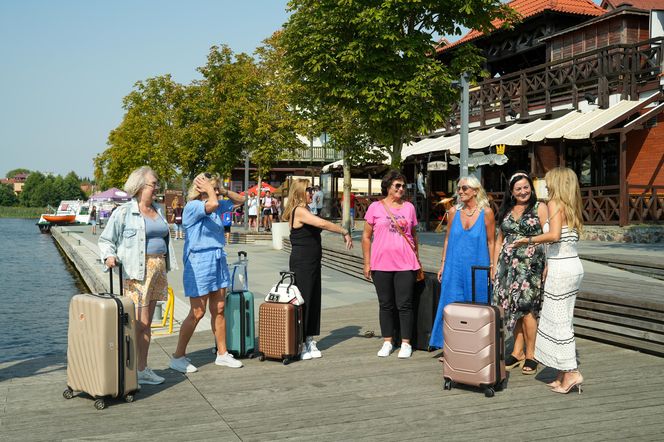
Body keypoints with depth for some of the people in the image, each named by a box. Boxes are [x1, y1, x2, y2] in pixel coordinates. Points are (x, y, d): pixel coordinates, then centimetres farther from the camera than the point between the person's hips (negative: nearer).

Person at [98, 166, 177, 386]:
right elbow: (106, 239, -3)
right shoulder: (124, 212, -5)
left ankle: (142, 369, 18)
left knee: (146, 323, 11)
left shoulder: (157, 211, 17)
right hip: (137, 271, -7)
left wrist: (165, 268, 21)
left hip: (157, 270, 7)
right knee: (140, 322, -10)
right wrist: (109, 256, -22)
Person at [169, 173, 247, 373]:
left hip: (218, 260, 8)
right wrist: (210, 190, -15)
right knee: (197, 313, -3)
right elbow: (213, 204, -34)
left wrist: (224, 191, 5)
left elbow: (240, 200, 22)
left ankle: (222, 354, 23)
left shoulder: (218, 207, 9)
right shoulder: (192, 207, -14)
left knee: (219, 310, 13)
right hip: (199, 261, -8)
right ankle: (178, 357, 9)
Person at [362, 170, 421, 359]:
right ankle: (387, 342, 20)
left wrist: (417, 258, 14)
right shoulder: (375, 207, 2)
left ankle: (406, 343, 12)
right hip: (381, 264, -1)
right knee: (386, 304, 9)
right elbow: (366, 236, 4)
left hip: (406, 264, 1)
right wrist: (367, 263, 0)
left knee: (405, 304, 2)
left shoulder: (409, 207, 8)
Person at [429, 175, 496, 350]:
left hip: (477, 268, -2)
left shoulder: (486, 212, -4)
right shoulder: (454, 211, 4)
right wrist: (443, 265, 10)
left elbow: (491, 242, 1)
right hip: (454, 268, 3)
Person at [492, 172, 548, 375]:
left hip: (530, 264, -5)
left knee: (525, 307, -10)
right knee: (513, 307, 5)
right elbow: (499, 240, 19)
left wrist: (548, 266, -12)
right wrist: (494, 265, 13)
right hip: (508, 264, 5)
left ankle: (530, 355, 1)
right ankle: (517, 352, 14)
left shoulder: (539, 208, 2)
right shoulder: (506, 211, 15)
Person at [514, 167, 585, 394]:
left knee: (558, 320, -2)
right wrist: (548, 265, 17)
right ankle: (564, 373, 17)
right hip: (574, 265, 9)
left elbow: (554, 235, -26)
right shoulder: (572, 207, 14)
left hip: (561, 268, -9)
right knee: (563, 319, 13)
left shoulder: (555, 204, -11)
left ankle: (571, 372, -1)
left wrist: (528, 240, -13)